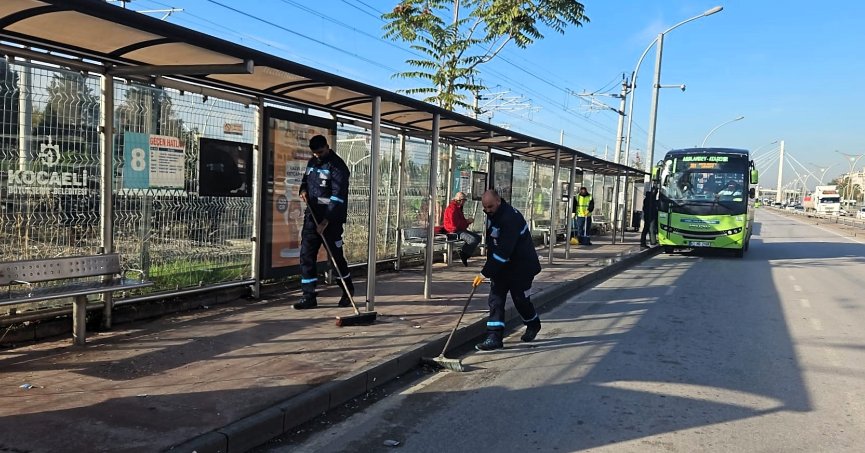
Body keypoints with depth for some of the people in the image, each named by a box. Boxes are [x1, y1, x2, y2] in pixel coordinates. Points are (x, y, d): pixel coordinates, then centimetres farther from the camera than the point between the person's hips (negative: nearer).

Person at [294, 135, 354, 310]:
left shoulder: (337, 166, -13)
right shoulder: (312, 162, 11)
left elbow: (337, 197, -20)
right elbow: (305, 179, 29)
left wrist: (325, 222, -25)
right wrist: (303, 190, 3)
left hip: (331, 219, -7)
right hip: (312, 217, 7)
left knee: (336, 256, 1)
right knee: (306, 255, 0)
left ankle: (348, 290, 24)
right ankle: (309, 297, 5)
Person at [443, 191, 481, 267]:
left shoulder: (458, 208, 18)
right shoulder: (452, 208, -16)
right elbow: (455, 224, -23)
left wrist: (468, 221, 3)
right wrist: (467, 221, -14)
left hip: (460, 229, 11)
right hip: (454, 231, -11)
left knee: (478, 237, 4)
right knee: (473, 239, -27)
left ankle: (464, 254, 3)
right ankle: (464, 254, -6)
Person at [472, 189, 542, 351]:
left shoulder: (511, 218, -29)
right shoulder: (492, 215, 1)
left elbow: (503, 252, -33)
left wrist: (484, 273, -32)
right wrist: (488, 269, 16)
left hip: (521, 266, -8)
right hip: (501, 265, 8)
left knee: (520, 299, 6)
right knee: (495, 299, -1)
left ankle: (533, 325, 34)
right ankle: (494, 338, 0)